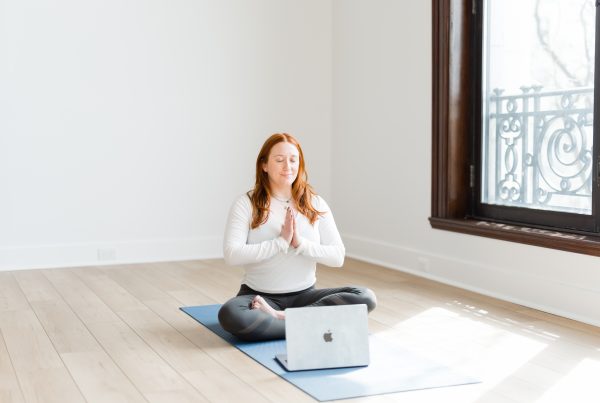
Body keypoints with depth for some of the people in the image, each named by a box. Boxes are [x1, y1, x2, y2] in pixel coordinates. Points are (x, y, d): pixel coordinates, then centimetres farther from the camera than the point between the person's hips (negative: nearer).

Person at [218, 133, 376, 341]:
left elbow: (338, 256, -1)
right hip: (259, 295, -3)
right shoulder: (246, 203, -3)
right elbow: (231, 254, -15)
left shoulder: (315, 204, 5)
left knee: (365, 297, -21)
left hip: (304, 294, 3)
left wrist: (300, 243, -15)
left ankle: (281, 317, -24)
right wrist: (280, 242, -17)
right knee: (229, 315, -37)